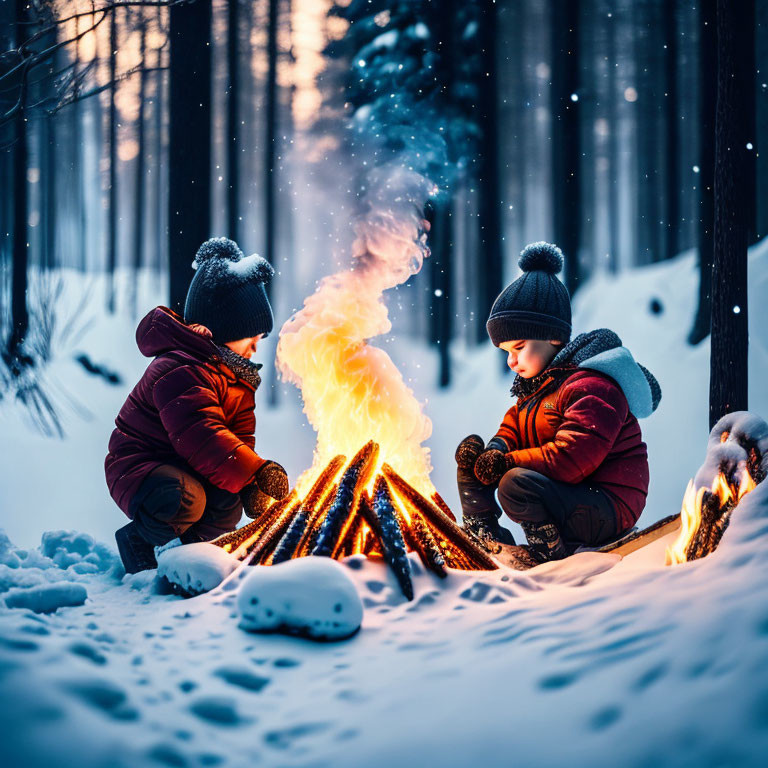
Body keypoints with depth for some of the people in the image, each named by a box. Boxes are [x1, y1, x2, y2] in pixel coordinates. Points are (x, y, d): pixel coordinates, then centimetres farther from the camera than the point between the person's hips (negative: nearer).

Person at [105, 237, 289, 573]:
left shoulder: (235, 373, 9)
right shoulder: (182, 371, -26)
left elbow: (240, 435, 4)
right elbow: (202, 437, -37)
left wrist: (252, 484, -15)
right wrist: (257, 471, -41)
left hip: (183, 466, 9)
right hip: (138, 466, -9)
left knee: (229, 501, -15)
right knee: (185, 500, -37)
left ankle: (195, 542, 14)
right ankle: (136, 539, -7)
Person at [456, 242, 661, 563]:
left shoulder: (592, 387, -19)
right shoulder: (536, 385, 14)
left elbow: (571, 459, -28)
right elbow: (511, 430, 16)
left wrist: (505, 463, -22)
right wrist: (496, 450, -9)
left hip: (607, 510, -10)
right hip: (565, 495, 10)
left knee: (514, 483, -35)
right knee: (472, 452, 8)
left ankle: (555, 552, -19)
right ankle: (483, 536, 2)